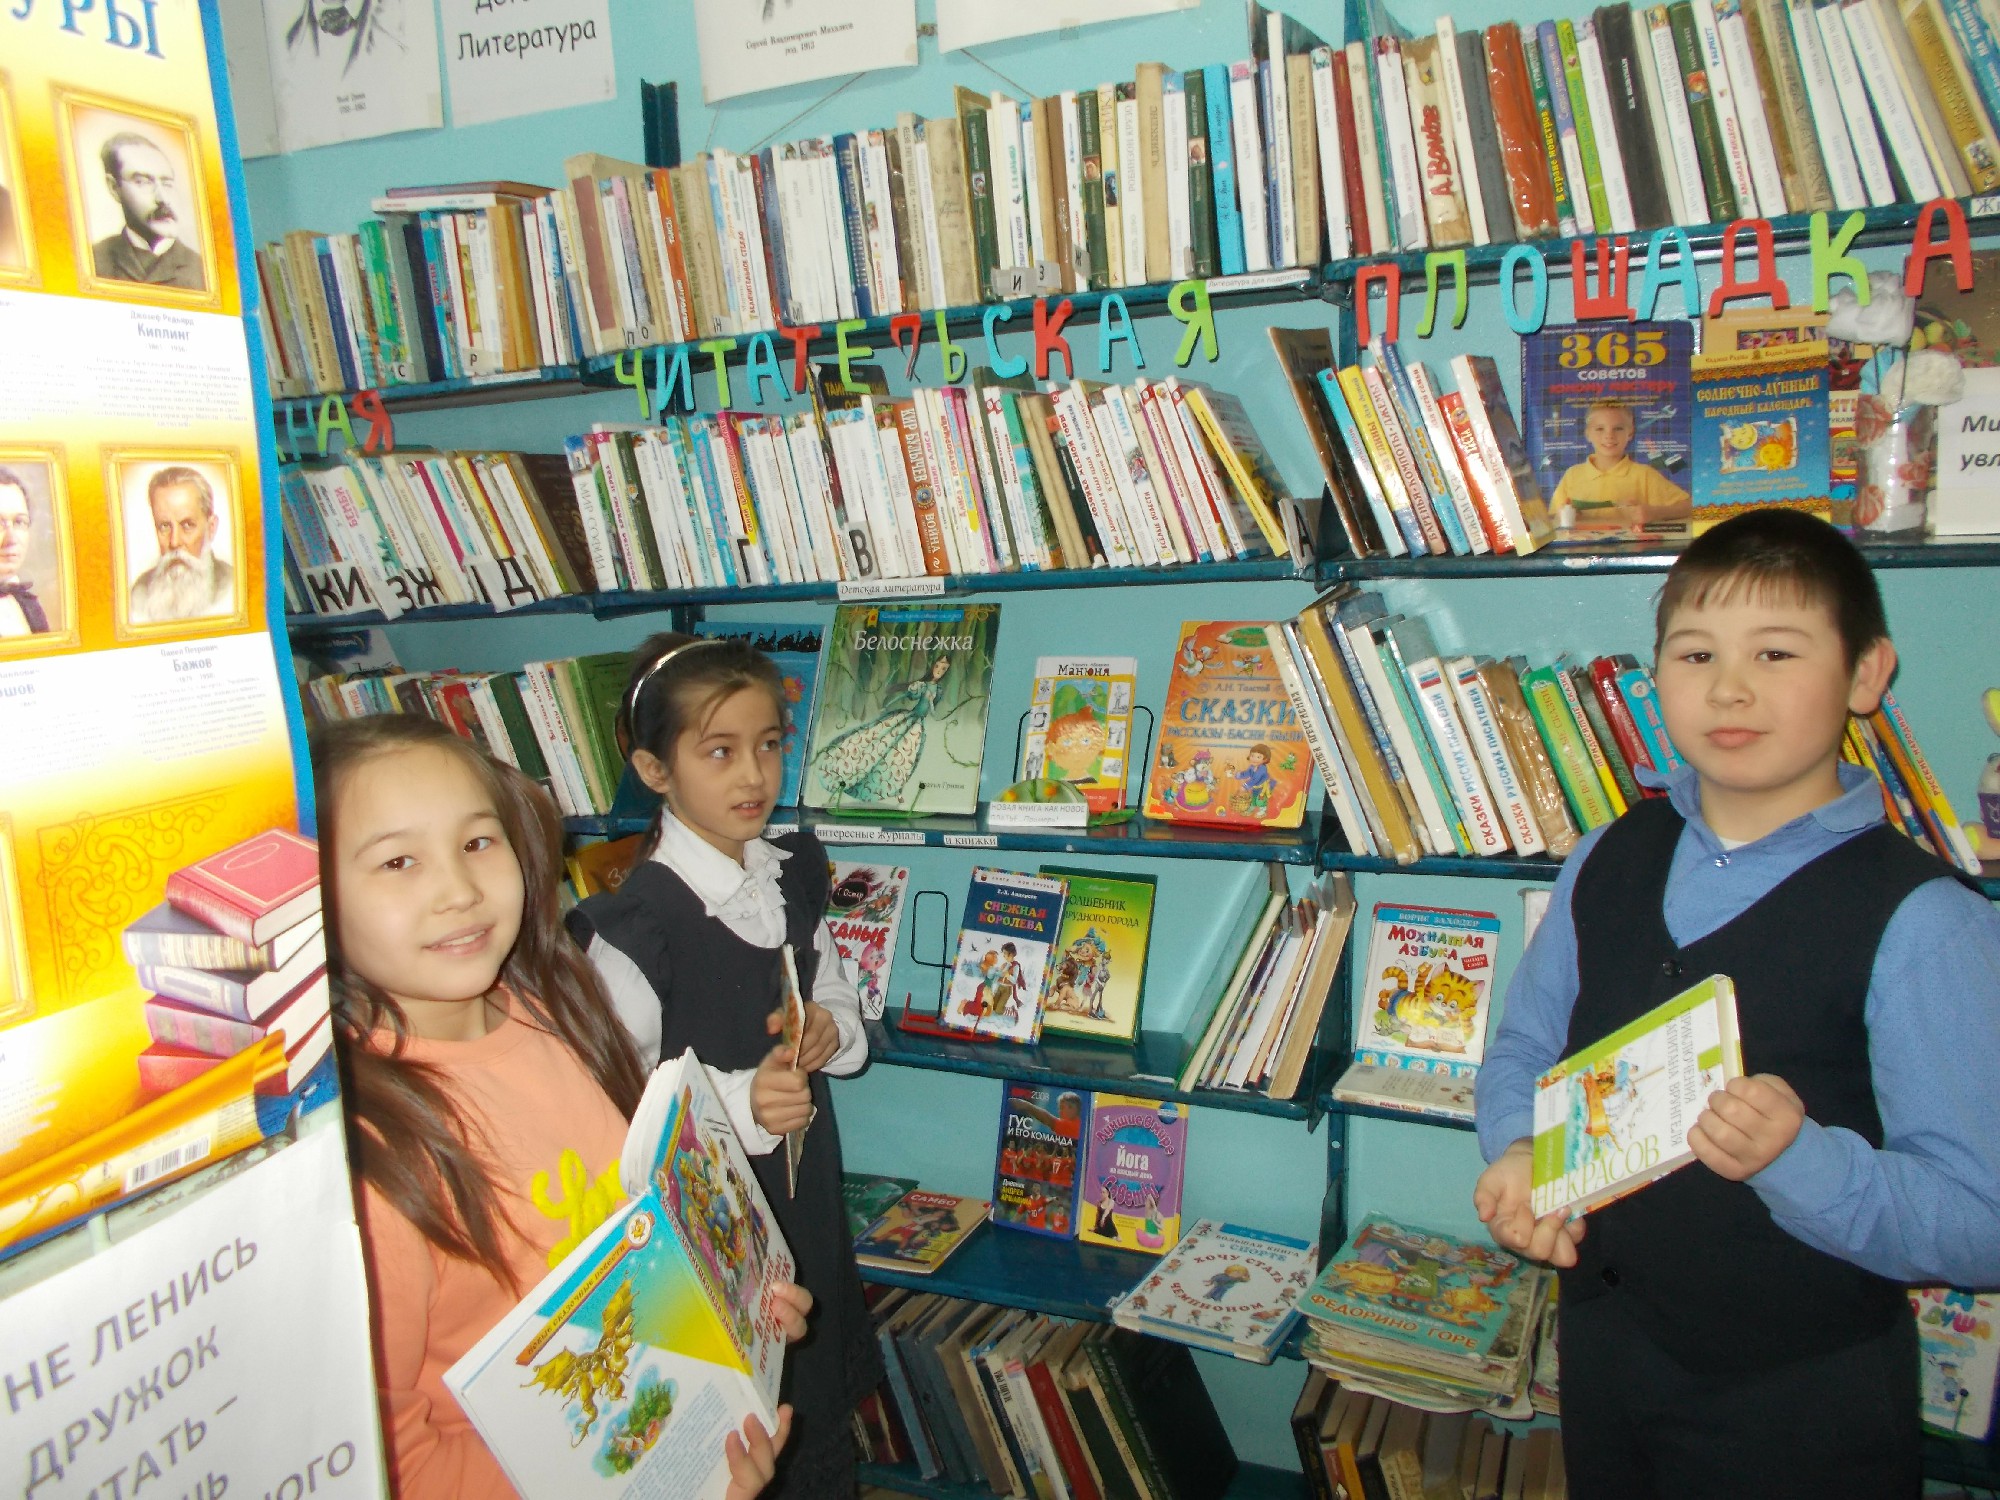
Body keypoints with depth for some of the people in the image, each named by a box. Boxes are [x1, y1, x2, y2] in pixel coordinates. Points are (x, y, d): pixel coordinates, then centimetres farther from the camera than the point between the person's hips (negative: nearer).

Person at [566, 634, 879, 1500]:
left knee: (822, 1410, 23)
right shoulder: (634, 925, -21)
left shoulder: (793, 876, 1)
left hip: (807, 1191, 6)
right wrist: (739, 1102, -32)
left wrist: (831, 1029, -9)